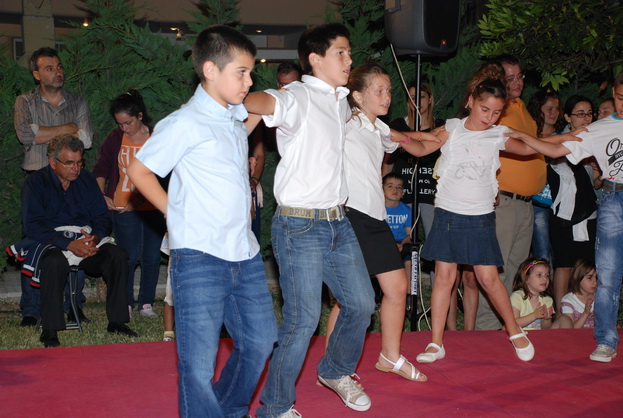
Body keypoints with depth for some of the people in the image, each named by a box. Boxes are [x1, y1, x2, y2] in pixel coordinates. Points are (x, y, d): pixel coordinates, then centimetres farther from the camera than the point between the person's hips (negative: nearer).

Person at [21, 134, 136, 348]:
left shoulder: (86, 179, 14)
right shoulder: (36, 182, 0)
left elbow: (102, 218, 11)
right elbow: (32, 226, -10)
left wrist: (95, 238, -14)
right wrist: (69, 245, -21)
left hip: (87, 240, 4)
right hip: (52, 244, -4)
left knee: (118, 255, -23)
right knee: (55, 262, -37)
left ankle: (117, 321, -16)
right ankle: (49, 332, -33)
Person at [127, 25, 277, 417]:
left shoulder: (237, 117, 13)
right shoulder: (185, 124, -10)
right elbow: (139, 170, -4)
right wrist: (176, 211, -5)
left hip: (245, 254, 8)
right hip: (200, 257, -8)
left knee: (260, 341, 18)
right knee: (200, 363, -4)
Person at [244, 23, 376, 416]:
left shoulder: (341, 102, 13)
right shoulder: (299, 96, -13)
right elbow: (264, 102, -38)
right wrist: (236, 99, -55)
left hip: (338, 222, 8)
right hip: (300, 226, -8)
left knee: (362, 304, 15)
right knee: (303, 321, -8)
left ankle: (336, 371, 40)